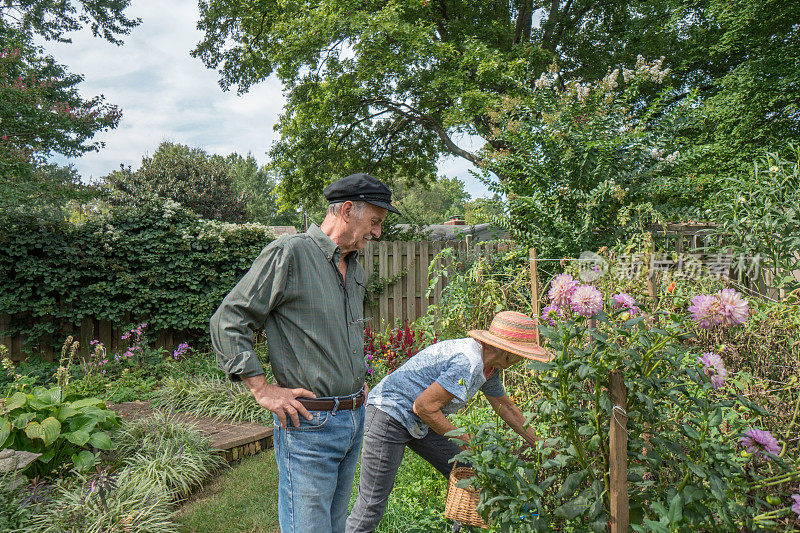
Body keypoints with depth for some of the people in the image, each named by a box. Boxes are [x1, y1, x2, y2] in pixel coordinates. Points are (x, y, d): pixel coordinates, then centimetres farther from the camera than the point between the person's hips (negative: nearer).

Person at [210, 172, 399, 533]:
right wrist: (264, 391, -16)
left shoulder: (355, 268, 13)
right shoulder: (289, 254, -14)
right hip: (309, 424, -8)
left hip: (354, 418, 8)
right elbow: (227, 322, -14)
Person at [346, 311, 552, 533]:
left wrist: (537, 443, 27)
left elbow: (505, 406, 20)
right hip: (389, 414, -10)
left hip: (419, 423, 10)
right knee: (372, 505, -5)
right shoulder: (468, 363, -27)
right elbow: (423, 407, -26)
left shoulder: (490, 367, 4)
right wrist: (463, 440, -14)